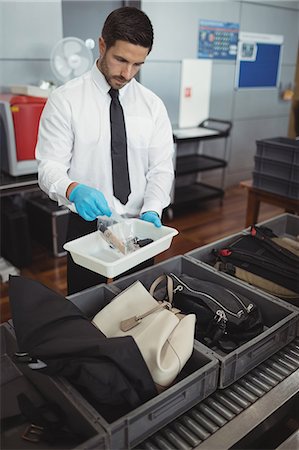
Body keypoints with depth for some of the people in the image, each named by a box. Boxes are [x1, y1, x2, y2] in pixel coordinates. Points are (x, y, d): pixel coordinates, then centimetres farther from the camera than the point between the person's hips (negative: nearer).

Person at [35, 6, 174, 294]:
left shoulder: (152, 105, 1)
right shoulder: (65, 100, -8)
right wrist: (74, 190, -33)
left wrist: (151, 210, -18)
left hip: (139, 225, 3)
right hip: (87, 225, -2)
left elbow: (161, 168, 0)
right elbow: (50, 166, -11)